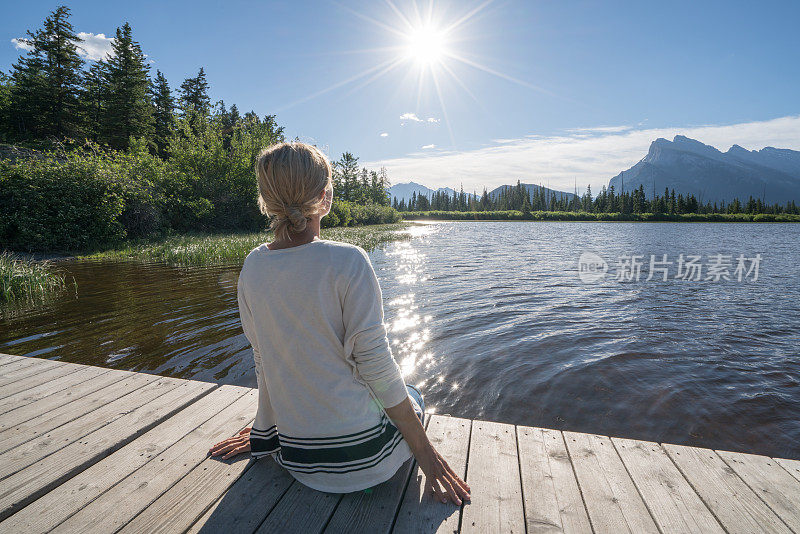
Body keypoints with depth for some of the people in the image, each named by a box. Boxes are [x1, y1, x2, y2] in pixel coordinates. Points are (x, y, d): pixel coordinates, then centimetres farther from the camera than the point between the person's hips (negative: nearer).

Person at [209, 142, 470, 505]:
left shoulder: (252, 266, -4)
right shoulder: (347, 261, -22)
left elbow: (264, 362, 4)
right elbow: (376, 363, -19)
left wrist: (262, 431, 18)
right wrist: (426, 453, -7)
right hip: (360, 455, -5)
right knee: (412, 397, 27)